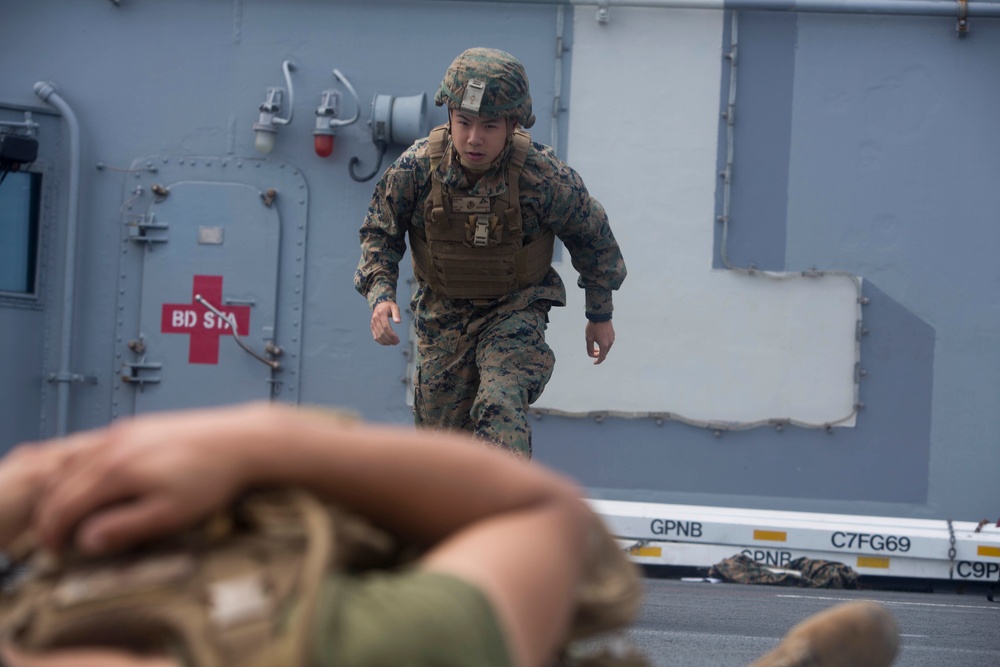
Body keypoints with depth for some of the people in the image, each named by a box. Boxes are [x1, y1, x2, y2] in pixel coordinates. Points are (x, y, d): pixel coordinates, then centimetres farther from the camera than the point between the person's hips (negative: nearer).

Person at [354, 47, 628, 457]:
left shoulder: (542, 176, -24)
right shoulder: (416, 168, -20)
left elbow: (591, 235, -4)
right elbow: (380, 232, -2)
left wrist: (600, 315, 6)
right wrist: (380, 295, -20)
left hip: (515, 311, -3)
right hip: (442, 313, 3)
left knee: (501, 408, -28)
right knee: (440, 429, 13)